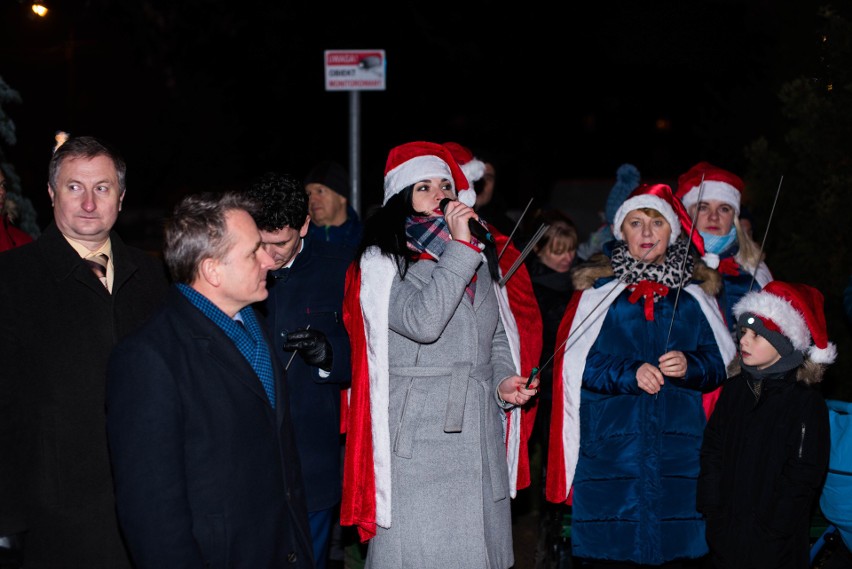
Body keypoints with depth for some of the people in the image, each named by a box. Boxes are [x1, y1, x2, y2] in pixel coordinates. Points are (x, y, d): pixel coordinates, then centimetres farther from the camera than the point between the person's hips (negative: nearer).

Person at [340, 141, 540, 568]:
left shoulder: (475, 261, 17)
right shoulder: (383, 263, -5)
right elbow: (423, 321, -22)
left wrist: (503, 381, 4)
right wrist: (458, 247, -17)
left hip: (480, 434, 6)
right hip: (419, 439, -6)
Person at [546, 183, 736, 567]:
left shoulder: (693, 294, 11)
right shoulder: (598, 288, 6)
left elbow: (719, 363, 8)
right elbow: (576, 363, -1)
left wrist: (689, 365, -12)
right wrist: (629, 374, -15)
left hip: (678, 446, 2)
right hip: (609, 446, -2)